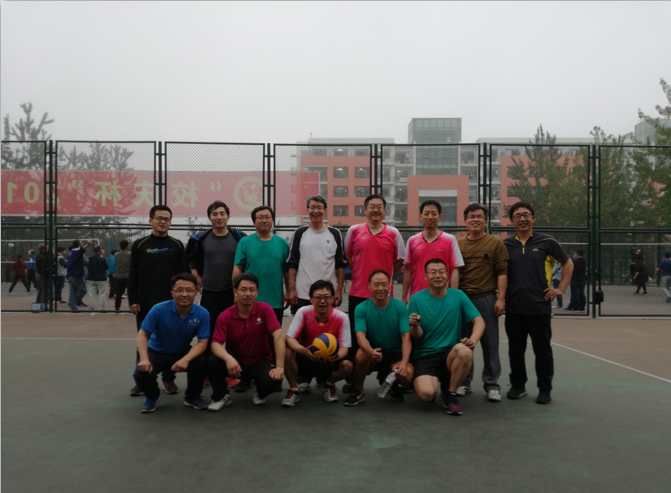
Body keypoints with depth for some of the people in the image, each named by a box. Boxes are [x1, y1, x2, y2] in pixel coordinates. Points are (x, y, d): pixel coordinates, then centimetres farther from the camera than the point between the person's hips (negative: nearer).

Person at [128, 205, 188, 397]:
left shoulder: (177, 245, 5)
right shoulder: (139, 245, 2)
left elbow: (183, 274, 5)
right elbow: (133, 275, 2)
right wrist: (133, 300, -4)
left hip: (171, 303, 1)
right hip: (146, 304, 0)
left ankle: (169, 379, 17)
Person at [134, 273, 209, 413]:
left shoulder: (202, 314, -19)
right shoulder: (159, 309, -22)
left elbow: (202, 342, -19)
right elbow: (143, 334, -15)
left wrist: (186, 359, -38)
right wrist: (144, 359, -32)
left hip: (183, 352, 1)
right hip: (157, 352, 0)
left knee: (201, 361, -30)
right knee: (142, 374, -29)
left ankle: (192, 397, 2)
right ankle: (153, 396, 12)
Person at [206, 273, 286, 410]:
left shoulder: (265, 309, -13)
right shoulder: (225, 316, -11)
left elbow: (279, 336, -21)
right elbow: (216, 344, -19)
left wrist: (279, 367, -30)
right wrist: (228, 358, -42)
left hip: (260, 361, 0)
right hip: (236, 362, 1)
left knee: (273, 381, -31)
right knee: (213, 361, -29)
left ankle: (260, 394, 9)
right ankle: (221, 396, 0)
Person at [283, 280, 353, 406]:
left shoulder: (342, 318, -15)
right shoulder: (303, 312, -17)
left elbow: (344, 347, -14)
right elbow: (290, 338, -22)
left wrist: (337, 356, -40)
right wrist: (304, 350, -44)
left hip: (329, 361, 1)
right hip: (305, 358, 0)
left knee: (347, 366, -29)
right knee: (287, 352, -30)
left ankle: (327, 383, 8)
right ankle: (293, 389, -4)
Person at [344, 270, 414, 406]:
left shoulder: (400, 307, -5)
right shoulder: (361, 308, -6)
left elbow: (406, 337, -10)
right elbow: (360, 336, -17)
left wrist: (404, 362, -27)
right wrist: (371, 351, -41)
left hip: (395, 354, 1)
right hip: (371, 353, -1)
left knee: (407, 374, -29)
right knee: (361, 354, -35)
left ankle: (391, 384, 12)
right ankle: (358, 391, -6)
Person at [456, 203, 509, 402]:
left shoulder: (496, 243, 3)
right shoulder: (457, 244, 9)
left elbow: (502, 272, -1)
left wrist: (500, 298, -9)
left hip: (486, 300, -2)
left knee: (490, 344, 2)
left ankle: (491, 385, 11)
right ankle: (464, 382, 18)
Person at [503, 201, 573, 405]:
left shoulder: (546, 242, 1)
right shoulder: (505, 245, 6)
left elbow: (568, 264, 10)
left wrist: (561, 289, 3)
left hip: (540, 306, -2)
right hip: (514, 307, 2)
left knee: (542, 349, 4)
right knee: (515, 349, 10)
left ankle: (545, 389, 17)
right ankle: (518, 385, 24)